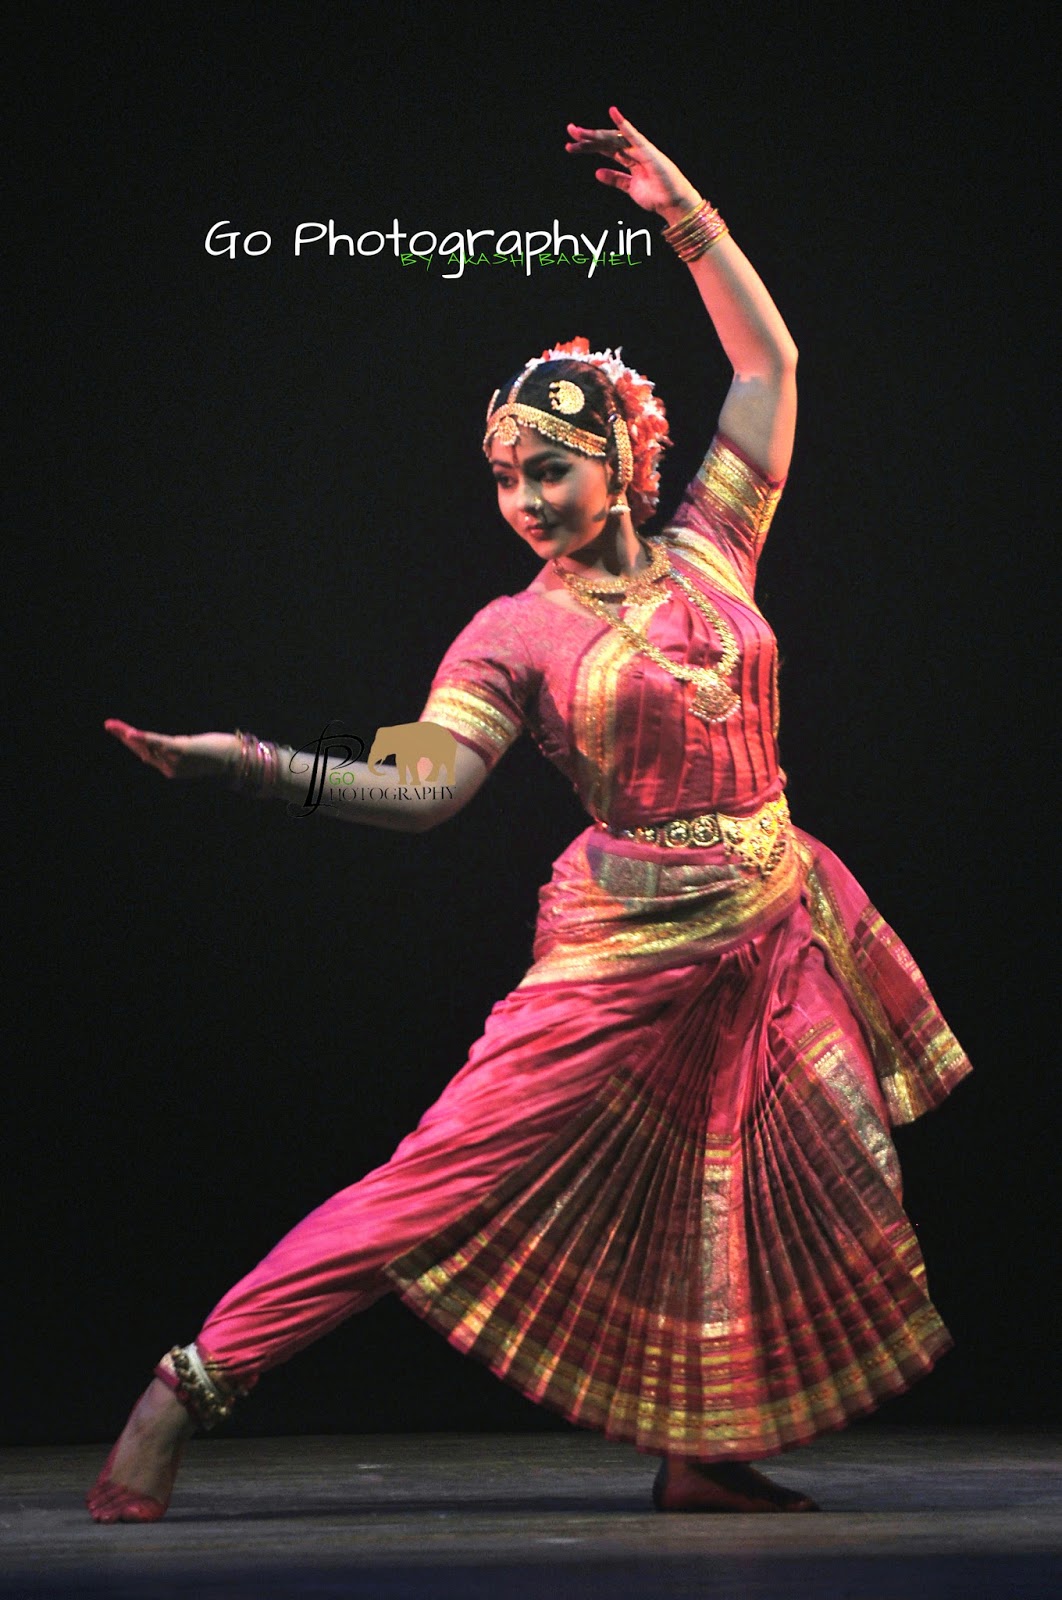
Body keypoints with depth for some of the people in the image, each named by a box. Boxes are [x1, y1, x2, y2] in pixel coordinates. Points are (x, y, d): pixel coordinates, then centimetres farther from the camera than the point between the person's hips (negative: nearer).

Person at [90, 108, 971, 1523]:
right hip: (630, 948, -5)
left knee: (770, 1204, 6)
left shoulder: (708, 553, 6)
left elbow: (769, 362, 11)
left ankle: (702, 1458, 18)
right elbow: (422, 791, -11)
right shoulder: (516, 633, -2)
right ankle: (194, 1381, -12)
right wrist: (257, 765, -23)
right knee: (448, 1175, -12)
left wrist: (686, 215, 7)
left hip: (772, 931, 5)